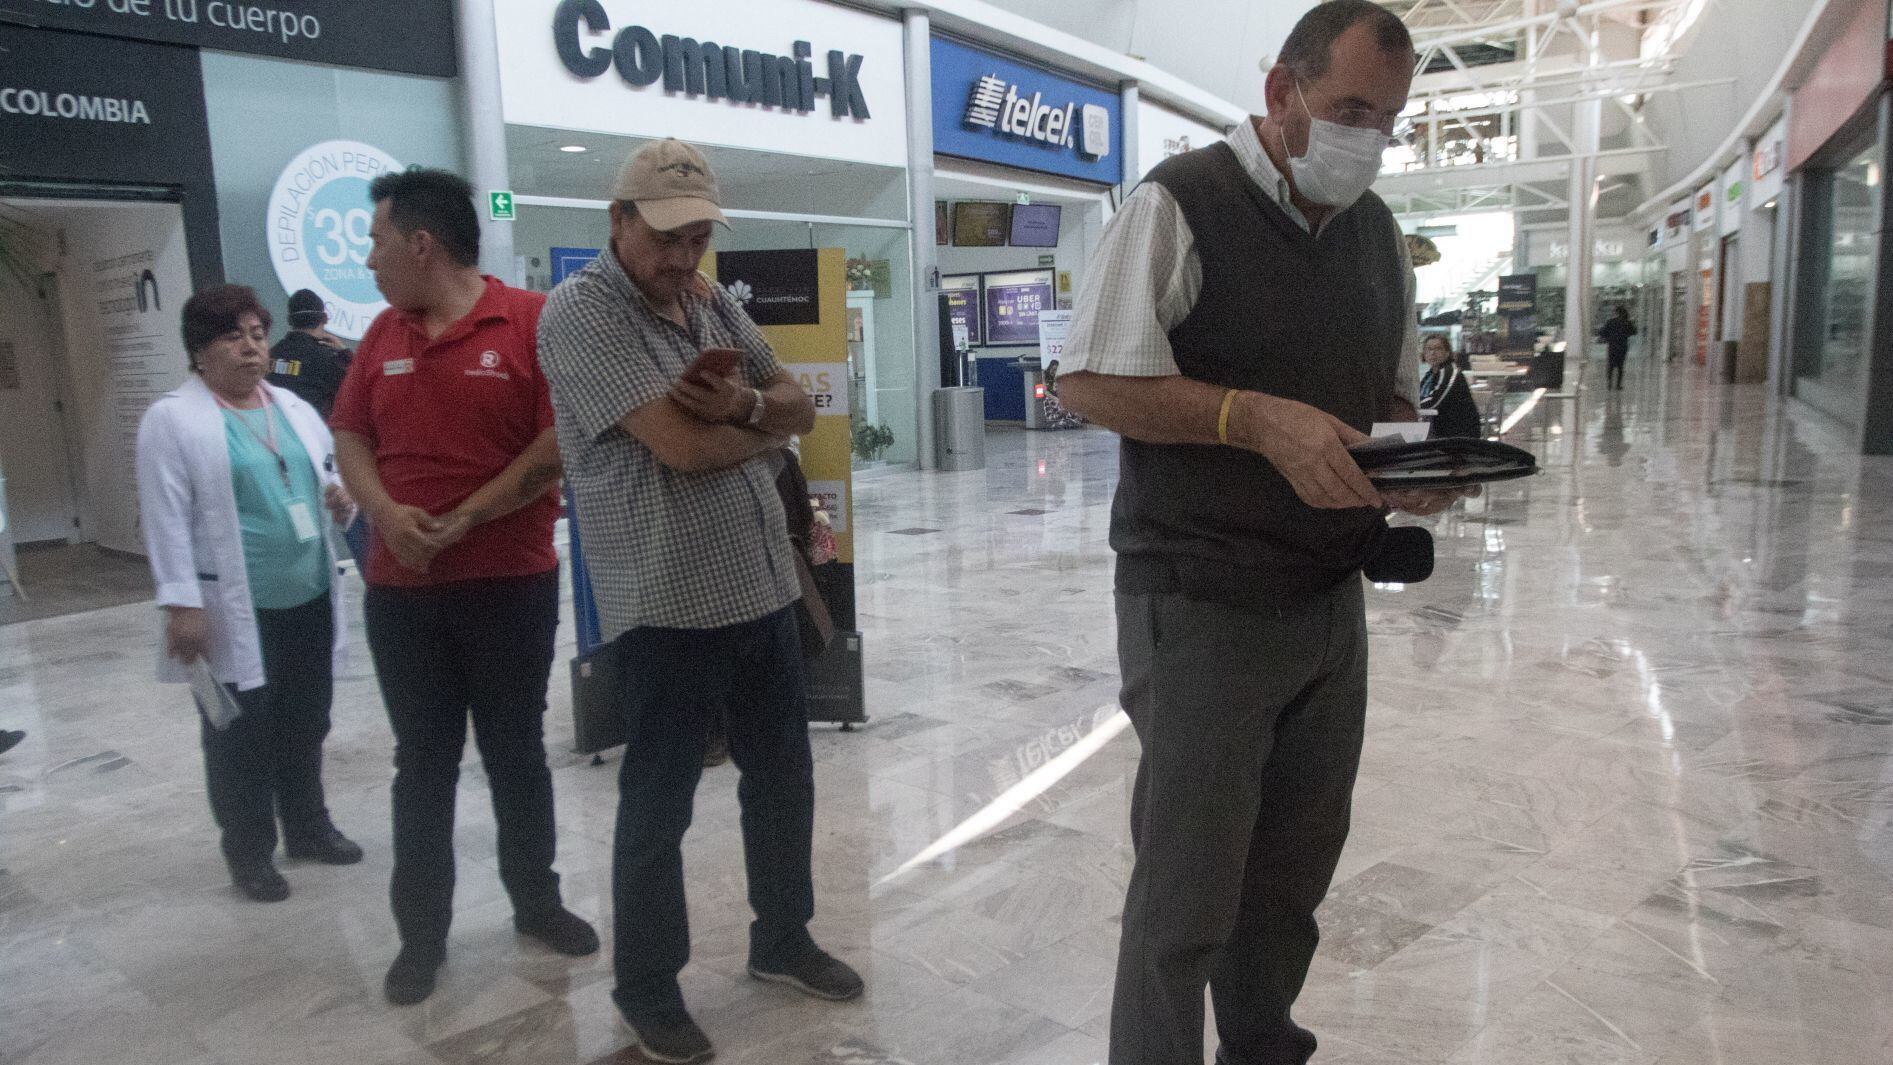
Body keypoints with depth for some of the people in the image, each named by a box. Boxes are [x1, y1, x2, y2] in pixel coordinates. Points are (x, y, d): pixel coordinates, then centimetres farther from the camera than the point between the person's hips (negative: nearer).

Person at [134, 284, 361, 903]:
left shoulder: (294, 409, 13)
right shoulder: (172, 420, -6)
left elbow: (329, 478, 21)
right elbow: (167, 519, -11)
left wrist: (342, 498, -3)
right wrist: (182, 604, -16)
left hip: (309, 601, 6)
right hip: (236, 613, -5)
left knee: (305, 728, 16)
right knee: (241, 738, 5)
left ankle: (308, 828, 31)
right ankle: (248, 853, 19)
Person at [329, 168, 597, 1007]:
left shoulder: (533, 322, -8)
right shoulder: (384, 334, 9)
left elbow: (560, 442, -14)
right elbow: (350, 438, 11)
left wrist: (463, 520, -15)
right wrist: (386, 513, -9)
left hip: (513, 585, -4)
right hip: (400, 591, 4)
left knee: (516, 754, 10)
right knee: (421, 764, 10)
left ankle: (537, 901, 29)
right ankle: (421, 933, 22)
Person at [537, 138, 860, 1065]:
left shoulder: (714, 304, 12)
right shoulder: (582, 311, -12)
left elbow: (800, 406, 10)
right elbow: (685, 446, -22)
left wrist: (744, 404, -13)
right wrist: (769, 425, -3)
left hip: (763, 586, 8)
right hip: (668, 603, -7)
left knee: (783, 776, 18)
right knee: (658, 805, 6)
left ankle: (782, 940, 37)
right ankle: (647, 989, 25)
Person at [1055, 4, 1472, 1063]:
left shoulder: (1378, 230, 12)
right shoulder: (1181, 203, -9)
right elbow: (1090, 381, -13)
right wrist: (1256, 418, -23)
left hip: (1333, 603, 7)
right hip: (1203, 608, -7)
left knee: (1297, 867, 17)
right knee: (1186, 896, 2)